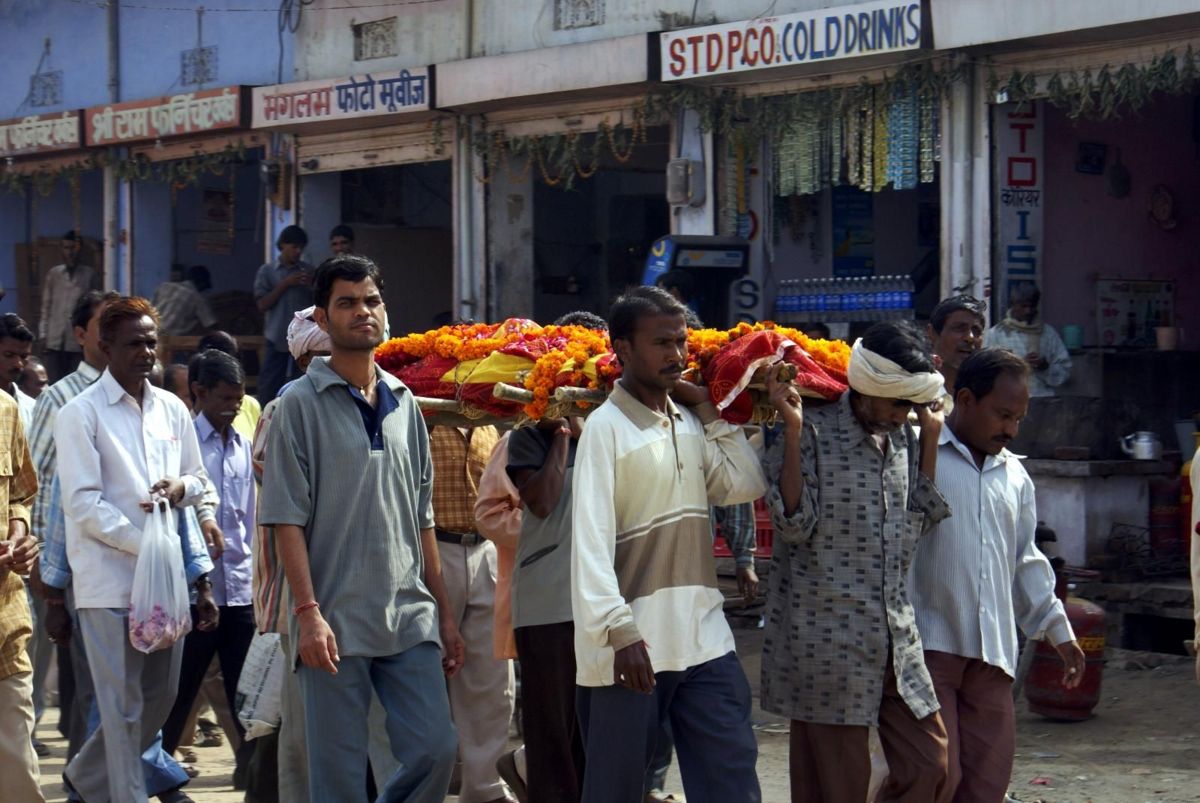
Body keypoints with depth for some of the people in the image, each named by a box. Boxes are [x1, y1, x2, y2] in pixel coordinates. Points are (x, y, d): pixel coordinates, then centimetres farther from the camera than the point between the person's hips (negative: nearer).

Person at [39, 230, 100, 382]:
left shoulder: (90, 275, 5)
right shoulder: (53, 274, 10)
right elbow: (45, 307, 11)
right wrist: (42, 335, 4)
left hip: (79, 342, -1)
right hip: (54, 341, 1)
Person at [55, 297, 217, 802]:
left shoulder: (172, 409, 12)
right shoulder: (81, 414, -6)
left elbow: (198, 481, 21)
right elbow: (83, 504, -12)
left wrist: (181, 488, -4)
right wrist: (149, 547, -17)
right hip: (110, 581, -6)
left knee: (160, 697, 14)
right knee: (124, 705, -4)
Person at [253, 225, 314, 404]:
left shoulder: (308, 271, 9)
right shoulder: (267, 271, 5)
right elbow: (262, 305, -2)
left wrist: (312, 286, -8)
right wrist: (285, 284, -10)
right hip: (278, 339, -1)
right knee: (269, 389, -2)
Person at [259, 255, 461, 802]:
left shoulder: (404, 403, 13)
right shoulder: (302, 404, -2)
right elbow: (286, 519, -7)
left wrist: (444, 613, 14)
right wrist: (308, 611, -16)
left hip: (410, 616, 5)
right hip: (335, 623, -5)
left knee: (435, 750, -1)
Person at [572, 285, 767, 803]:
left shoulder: (688, 422, 12)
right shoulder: (607, 427, -9)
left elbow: (745, 486, 5)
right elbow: (591, 540, -15)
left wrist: (708, 411, 5)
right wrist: (621, 634, -23)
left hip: (704, 638, 6)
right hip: (633, 644, -6)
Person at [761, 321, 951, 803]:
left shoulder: (903, 438, 11)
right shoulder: (814, 434, -9)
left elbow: (919, 522, 11)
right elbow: (794, 524, -15)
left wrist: (931, 437, 8)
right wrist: (792, 432, -20)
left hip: (895, 634, 6)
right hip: (826, 640, -6)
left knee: (928, 764, 5)